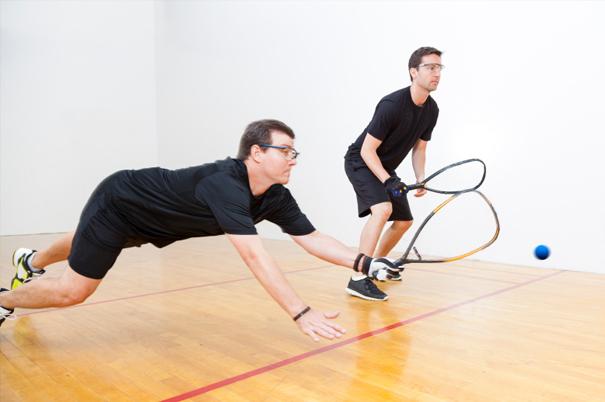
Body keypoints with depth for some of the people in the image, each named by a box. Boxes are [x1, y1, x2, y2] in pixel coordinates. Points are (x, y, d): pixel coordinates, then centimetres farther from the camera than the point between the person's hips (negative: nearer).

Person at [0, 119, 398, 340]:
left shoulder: (276, 197, -18)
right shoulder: (225, 184, -42)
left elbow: (313, 238, -17)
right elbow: (255, 256, -51)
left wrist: (365, 262, -29)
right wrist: (301, 313, -53)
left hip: (145, 218, 8)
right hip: (118, 201, -8)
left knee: (85, 245, 33)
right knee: (73, 290, -3)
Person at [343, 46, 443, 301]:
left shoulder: (432, 110, -3)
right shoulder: (392, 105, -27)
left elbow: (419, 147, 9)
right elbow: (367, 150, -25)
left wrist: (420, 179, -4)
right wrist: (388, 181, -32)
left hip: (386, 169, 9)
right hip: (360, 162, -8)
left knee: (404, 221, 12)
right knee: (382, 209, -31)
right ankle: (358, 279, -29)